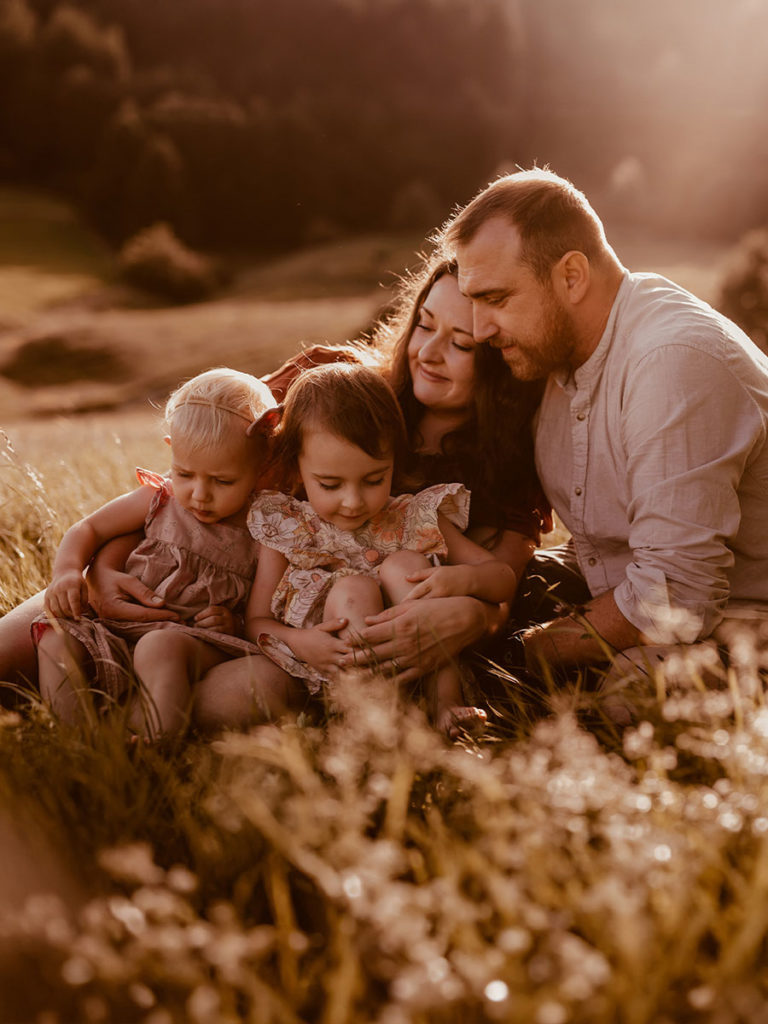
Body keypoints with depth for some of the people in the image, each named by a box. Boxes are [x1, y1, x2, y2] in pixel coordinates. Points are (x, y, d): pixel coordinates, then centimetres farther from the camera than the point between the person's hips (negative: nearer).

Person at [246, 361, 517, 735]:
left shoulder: (415, 521, 5)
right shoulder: (285, 529, 3)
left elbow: (505, 578, 3)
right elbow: (256, 621, 2)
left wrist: (463, 578, -21)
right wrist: (298, 642, -21)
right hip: (329, 673, -1)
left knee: (401, 565, -19)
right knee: (352, 590, -25)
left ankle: (445, 697, -27)